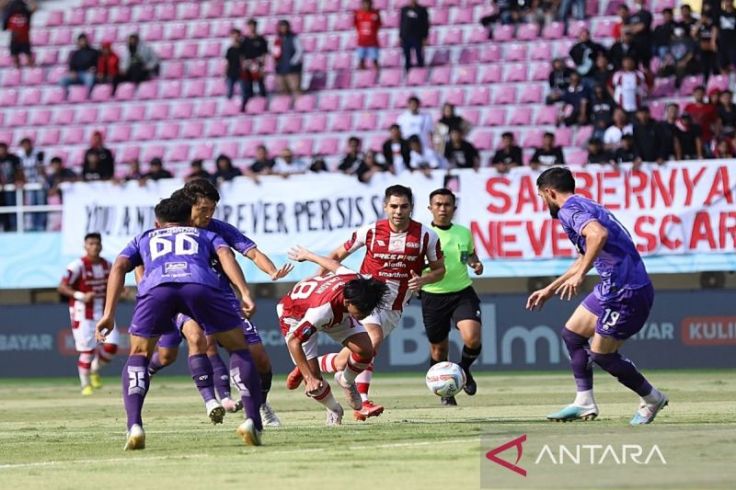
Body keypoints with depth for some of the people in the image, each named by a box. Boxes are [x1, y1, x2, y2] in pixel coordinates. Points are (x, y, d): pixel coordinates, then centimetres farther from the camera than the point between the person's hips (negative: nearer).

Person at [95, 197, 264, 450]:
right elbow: (225, 254, 18)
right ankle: (253, 422, 4)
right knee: (239, 349, 18)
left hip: (156, 286, 0)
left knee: (138, 356, 20)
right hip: (201, 284, 0)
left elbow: (119, 267, 24)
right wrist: (245, 293, 5)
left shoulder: (143, 239, 42)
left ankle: (134, 426, -3)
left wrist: (109, 313, 16)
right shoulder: (205, 235, 41)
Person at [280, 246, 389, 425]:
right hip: (295, 314, -5)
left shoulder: (358, 281, -30)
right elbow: (293, 341, -40)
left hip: (337, 313, 5)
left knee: (365, 351, -15)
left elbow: (335, 265, -9)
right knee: (314, 382, -16)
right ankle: (334, 410, 16)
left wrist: (309, 255, 12)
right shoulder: (322, 310, -48)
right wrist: (309, 378, -41)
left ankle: (346, 381, 17)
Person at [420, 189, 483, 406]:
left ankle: (464, 369, 12)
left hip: (463, 292, 1)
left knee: (472, 338, -20)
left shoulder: (464, 233, 5)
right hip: (433, 296, -1)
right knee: (438, 349, 7)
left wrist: (476, 264, 1)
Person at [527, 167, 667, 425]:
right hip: (612, 287, 10)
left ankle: (652, 399, 17)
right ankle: (584, 403, 16)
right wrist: (549, 291, 40)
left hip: (626, 291, -10)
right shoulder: (584, 206, 22)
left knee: (602, 354, 1)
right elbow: (583, 260, 35)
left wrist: (579, 276, -30)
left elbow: (599, 234, -33)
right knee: (572, 333, 15)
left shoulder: (569, 210, -10)